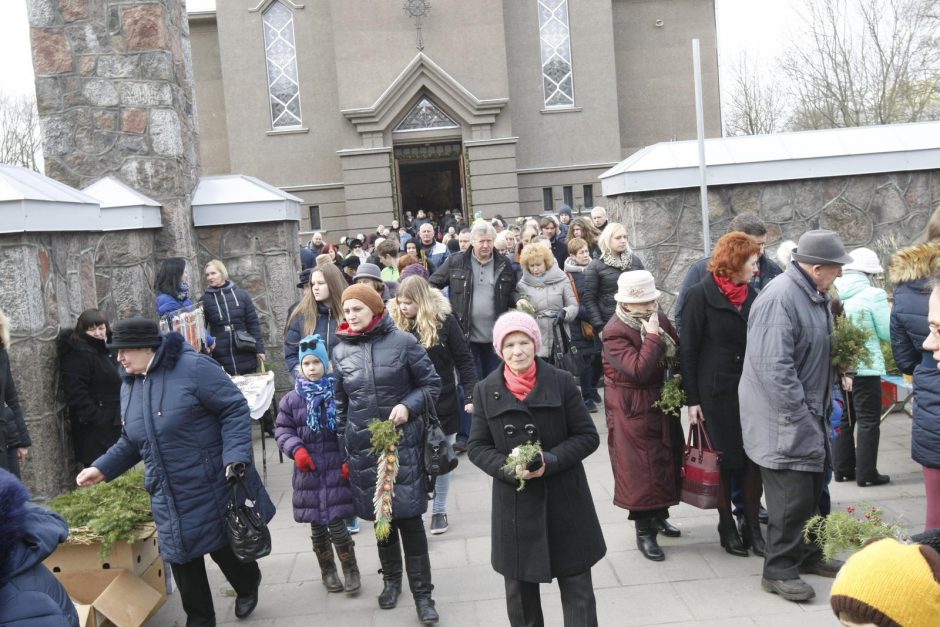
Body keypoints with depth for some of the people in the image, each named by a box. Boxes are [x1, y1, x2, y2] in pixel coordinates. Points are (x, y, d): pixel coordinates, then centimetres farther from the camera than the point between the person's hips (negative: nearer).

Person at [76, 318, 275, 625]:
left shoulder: (192, 367, -17)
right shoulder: (130, 386, 8)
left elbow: (235, 409, -17)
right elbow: (132, 441, 20)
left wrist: (235, 458, -25)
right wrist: (103, 468, 9)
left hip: (214, 489, -6)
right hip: (170, 499, 6)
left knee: (225, 546, 9)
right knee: (182, 559, 9)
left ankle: (249, 585, 42)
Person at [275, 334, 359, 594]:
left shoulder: (338, 393, -5)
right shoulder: (291, 399, 1)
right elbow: (282, 429, 7)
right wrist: (296, 448, -10)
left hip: (336, 470, -3)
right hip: (308, 472, 3)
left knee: (337, 525, -4)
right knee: (317, 527, 13)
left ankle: (350, 569, 18)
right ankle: (328, 571, 33)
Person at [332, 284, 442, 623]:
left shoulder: (403, 342, -8)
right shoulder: (341, 350, 2)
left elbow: (431, 384, -1)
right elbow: (339, 401, 12)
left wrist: (408, 405, -17)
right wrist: (341, 444, 11)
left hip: (402, 442, -3)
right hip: (363, 446, 3)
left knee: (409, 516, -2)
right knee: (379, 515, 14)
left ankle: (422, 592, 11)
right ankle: (391, 579, 35)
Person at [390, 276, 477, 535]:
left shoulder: (444, 321, -10)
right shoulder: (396, 323, -4)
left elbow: (464, 360, -7)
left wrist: (472, 394, -12)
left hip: (443, 403, -1)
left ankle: (439, 511, 28)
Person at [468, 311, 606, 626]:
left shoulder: (562, 382, -6)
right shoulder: (486, 390, -2)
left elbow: (588, 436, -3)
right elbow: (477, 447, 2)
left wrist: (550, 461, -19)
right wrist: (509, 470, -16)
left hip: (564, 499, -1)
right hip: (514, 503, 1)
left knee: (578, 587, 6)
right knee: (519, 589, 15)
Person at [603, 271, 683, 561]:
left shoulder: (659, 318, 2)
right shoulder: (615, 333, -21)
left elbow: (678, 353, 13)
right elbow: (639, 370, -31)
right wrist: (653, 336, -27)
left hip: (662, 401, 8)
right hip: (633, 410, -8)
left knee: (668, 459, 17)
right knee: (640, 467, -1)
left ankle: (659, 515, 37)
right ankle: (644, 531, 13)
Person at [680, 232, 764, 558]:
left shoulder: (752, 294, 9)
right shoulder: (702, 295, -7)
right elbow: (689, 350, -7)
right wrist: (692, 399, -10)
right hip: (716, 393, -4)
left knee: (753, 457, 3)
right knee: (723, 460, 6)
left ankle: (752, 526, 17)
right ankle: (727, 527, 21)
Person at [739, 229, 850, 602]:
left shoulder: (815, 295, 9)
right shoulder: (780, 298, -23)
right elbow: (774, 366, -28)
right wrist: (799, 416, -22)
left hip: (809, 415, 10)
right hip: (784, 421, -10)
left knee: (810, 491, 19)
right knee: (792, 497, -3)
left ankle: (804, 554, 35)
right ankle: (778, 571, 12)